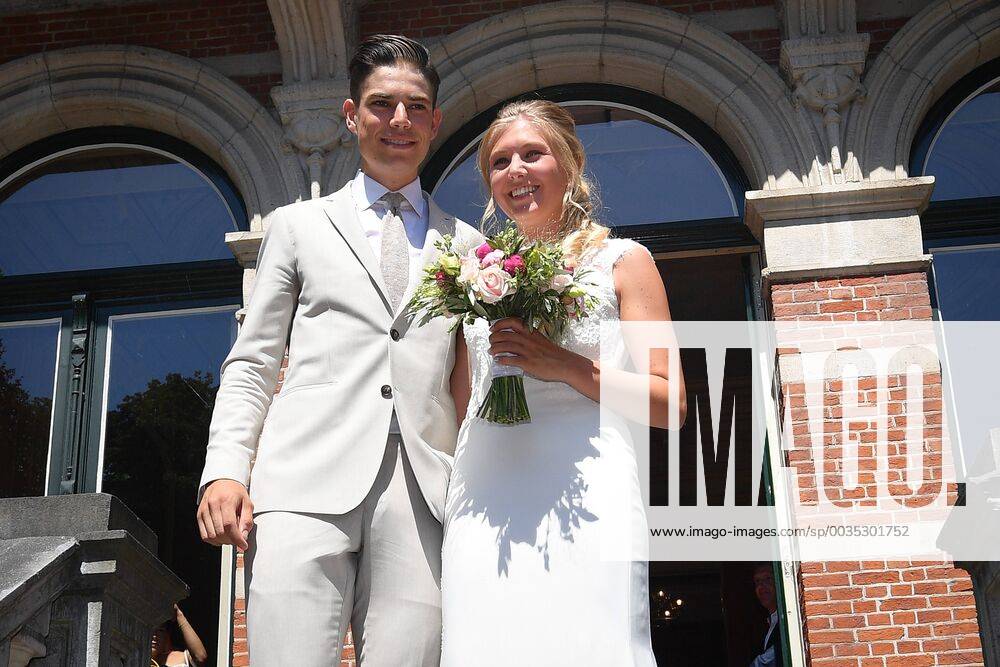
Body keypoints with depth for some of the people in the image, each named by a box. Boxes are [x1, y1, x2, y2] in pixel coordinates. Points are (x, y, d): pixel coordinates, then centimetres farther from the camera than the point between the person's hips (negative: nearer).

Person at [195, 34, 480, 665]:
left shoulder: (466, 246, 20)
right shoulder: (299, 225, 18)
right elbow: (252, 363, 13)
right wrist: (224, 471, -1)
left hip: (424, 496, 1)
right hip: (308, 487, -1)